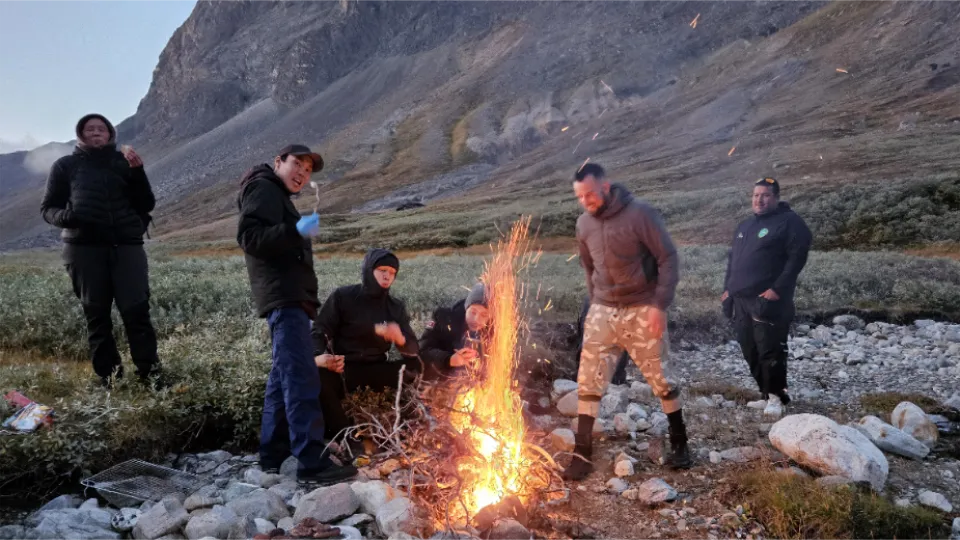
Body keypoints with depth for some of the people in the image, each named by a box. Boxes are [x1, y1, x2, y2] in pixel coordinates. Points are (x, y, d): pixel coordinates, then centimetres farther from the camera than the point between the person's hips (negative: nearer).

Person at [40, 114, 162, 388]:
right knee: (96, 314, 4)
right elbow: (48, 207, 9)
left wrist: (138, 172, -7)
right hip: (84, 247, 0)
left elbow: (147, 205, 7)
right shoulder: (65, 165, 10)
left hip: (127, 245, 0)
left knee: (136, 309, -9)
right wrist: (64, 217, -14)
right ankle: (108, 376, 12)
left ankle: (150, 371, -2)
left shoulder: (124, 162, 12)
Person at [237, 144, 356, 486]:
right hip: (283, 297, -11)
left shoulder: (280, 197, 27)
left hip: (289, 296, 11)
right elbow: (249, 236, -19)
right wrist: (295, 231, -29)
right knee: (301, 378, -17)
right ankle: (312, 463, -20)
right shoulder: (263, 189, -4)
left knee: (284, 376, 12)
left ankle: (272, 455, 19)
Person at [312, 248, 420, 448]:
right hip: (343, 369, -3)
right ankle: (346, 437, -23)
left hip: (377, 371, 3)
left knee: (416, 368, -21)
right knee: (317, 376, -35)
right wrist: (319, 356, -31)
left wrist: (400, 339, -23)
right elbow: (318, 332, -9)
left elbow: (414, 349, 1)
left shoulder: (396, 307, 9)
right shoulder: (342, 296, 0)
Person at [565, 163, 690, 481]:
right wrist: (595, 302, 12)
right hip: (602, 311, 4)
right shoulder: (584, 224, 4)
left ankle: (679, 443, 27)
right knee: (589, 381, -1)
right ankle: (582, 454, 8)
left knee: (660, 379, 7)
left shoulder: (639, 214, -13)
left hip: (642, 311, -4)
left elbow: (668, 258, -12)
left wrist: (660, 305, -16)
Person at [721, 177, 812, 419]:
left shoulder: (789, 222, -3)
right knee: (750, 351, 10)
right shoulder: (745, 225, 20)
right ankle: (765, 392, 22)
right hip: (741, 300, 8)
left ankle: (775, 396, 6)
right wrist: (728, 288, 17)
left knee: (769, 350, -7)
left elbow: (796, 258, -13)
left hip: (768, 300, -8)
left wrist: (778, 289, -19)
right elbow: (732, 259, 26)